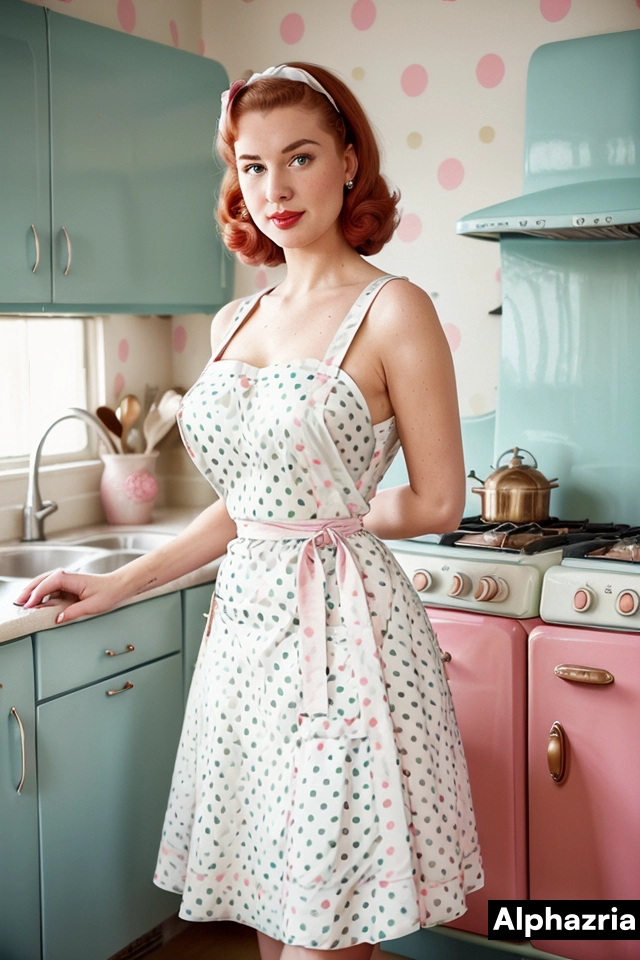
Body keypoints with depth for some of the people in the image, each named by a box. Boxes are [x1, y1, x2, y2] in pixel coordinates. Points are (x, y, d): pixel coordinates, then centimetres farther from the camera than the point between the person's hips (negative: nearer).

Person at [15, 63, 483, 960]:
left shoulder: (392, 309, -8)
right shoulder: (236, 321, 12)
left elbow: (437, 505, -5)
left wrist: (325, 517, 7)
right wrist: (117, 585, 13)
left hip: (341, 624, -6)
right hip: (246, 616, 6)